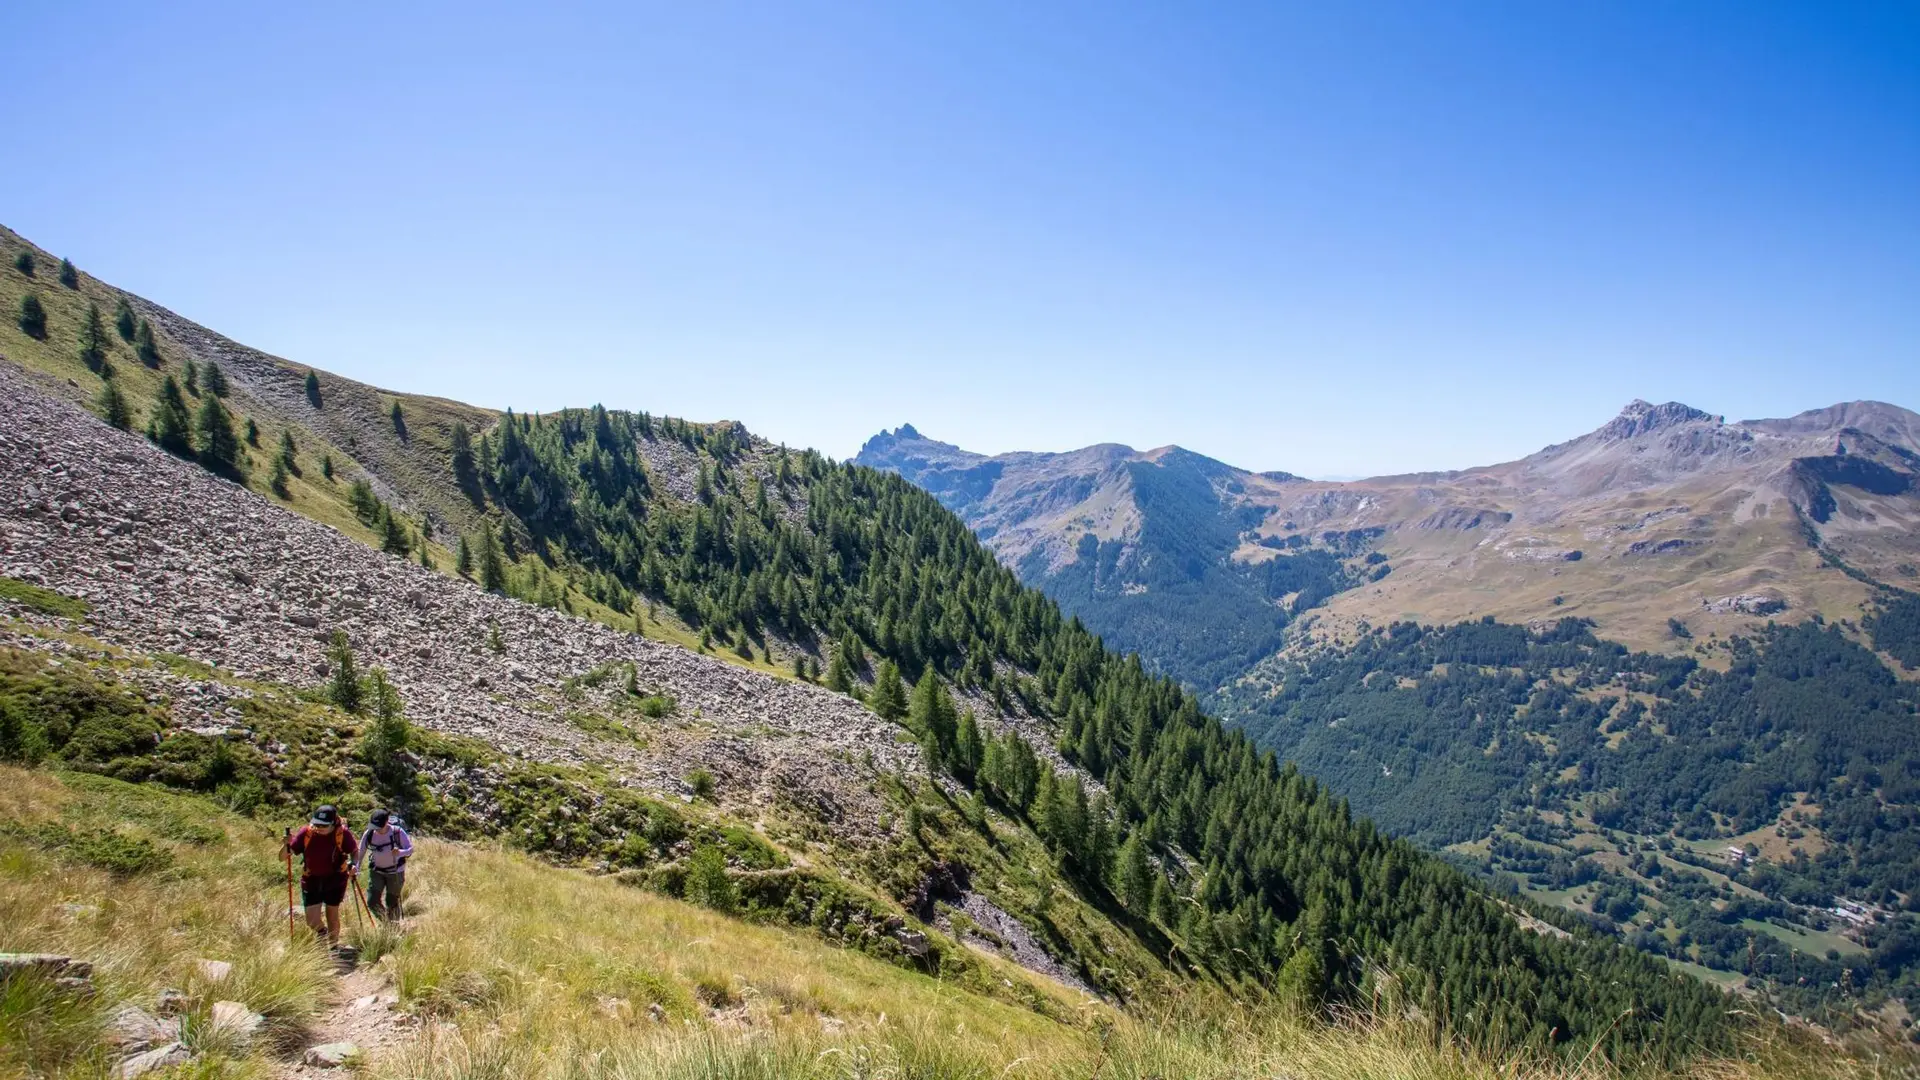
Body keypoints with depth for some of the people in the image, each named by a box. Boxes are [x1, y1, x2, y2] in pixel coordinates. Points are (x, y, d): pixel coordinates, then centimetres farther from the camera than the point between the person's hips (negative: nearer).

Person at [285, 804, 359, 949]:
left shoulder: (342, 833, -16)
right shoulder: (306, 832, -16)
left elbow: (354, 851, 2)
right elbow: (283, 857, -11)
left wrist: (354, 864, -19)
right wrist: (287, 845, -33)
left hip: (335, 879, -1)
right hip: (311, 880, 1)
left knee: (332, 915, 13)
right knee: (312, 921, -3)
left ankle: (333, 946, 37)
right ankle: (322, 931, 34)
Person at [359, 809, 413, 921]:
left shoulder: (397, 832, -21)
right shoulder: (369, 834, -14)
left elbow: (410, 849, -17)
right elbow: (360, 852, -7)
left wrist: (400, 852, -38)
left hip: (395, 871, -3)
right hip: (376, 871, 3)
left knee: (392, 903, 4)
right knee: (372, 902, -3)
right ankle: (385, 922, 26)